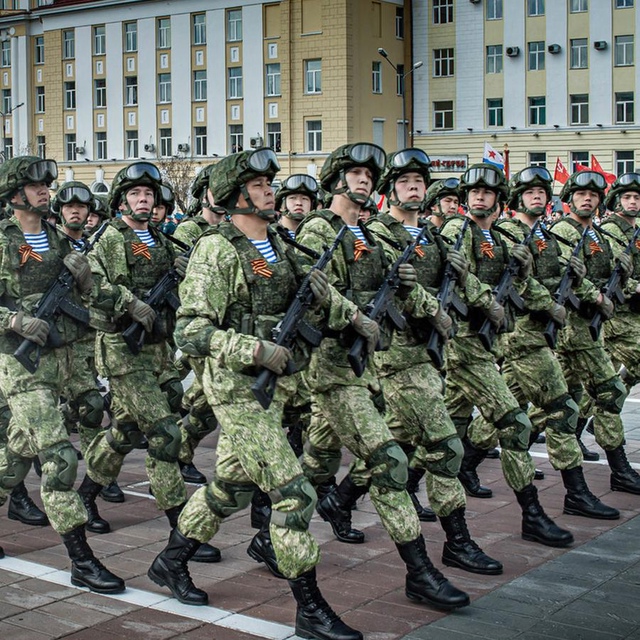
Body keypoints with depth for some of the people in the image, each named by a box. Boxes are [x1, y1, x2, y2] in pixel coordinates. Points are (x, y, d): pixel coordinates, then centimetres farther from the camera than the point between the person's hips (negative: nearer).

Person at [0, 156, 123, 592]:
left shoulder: (57, 240, 12)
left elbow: (86, 301, 14)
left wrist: (84, 275, -7)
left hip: (58, 357, 7)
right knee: (60, 456, -13)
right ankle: (82, 560, -11)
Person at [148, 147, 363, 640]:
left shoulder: (278, 245, 10)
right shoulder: (216, 251, -14)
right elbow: (190, 331, -18)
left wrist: (319, 291, -4)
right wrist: (256, 350, -25)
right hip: (237, 389, -8)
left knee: (231, 487, 19)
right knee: (292, 494, -9)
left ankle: (171, 563, 38)